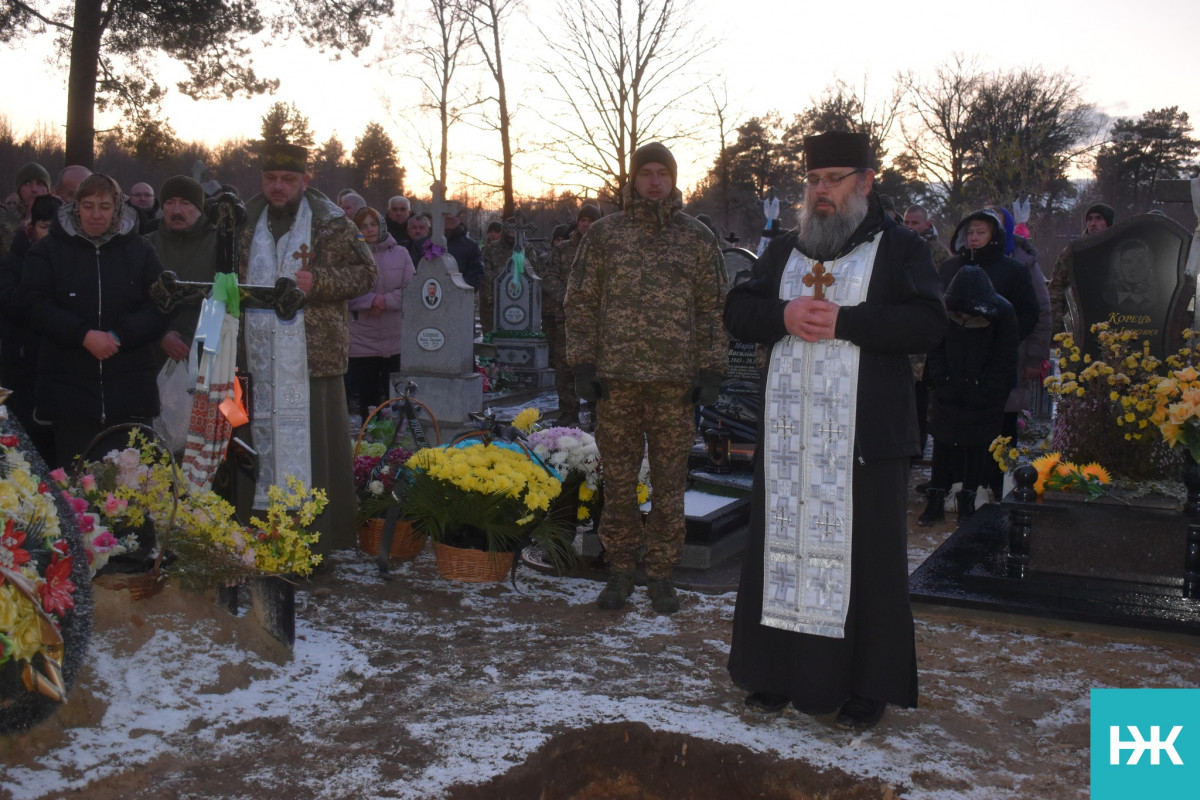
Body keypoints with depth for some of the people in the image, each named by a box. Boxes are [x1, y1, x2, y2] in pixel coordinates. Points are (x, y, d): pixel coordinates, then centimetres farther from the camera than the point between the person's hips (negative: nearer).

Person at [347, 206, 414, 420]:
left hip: (396, 340, 1)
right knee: (368, 398, 6)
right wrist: (373, 300, -18)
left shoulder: (400, 253, 6)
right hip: (362, 341, -1)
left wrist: (386, 302, -13)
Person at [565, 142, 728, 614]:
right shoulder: (604, 234, 7)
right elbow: (581, 301, 7)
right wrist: (582, 364, -1)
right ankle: (620, 571, 19)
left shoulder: (698, 239, 8)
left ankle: (660, 575, 18)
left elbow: (713, 308, 8)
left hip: (675, 382, 0)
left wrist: (711, 371, 0)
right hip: (616, 380, 0)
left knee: (670, 484, 5)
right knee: (618, 482, 6)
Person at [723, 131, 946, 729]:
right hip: (788, 432, 4)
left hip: (864, 435, -4)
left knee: (865, 554, 0)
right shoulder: (784, 251, 18)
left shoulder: (900, 248, 3)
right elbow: (737, 313, 10)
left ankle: (869, 686, 13)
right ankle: (777, 674, 19)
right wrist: (784, 315, -10)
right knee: (782, 544, 7)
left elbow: (928, 325, -10)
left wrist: (843, 321, -18)